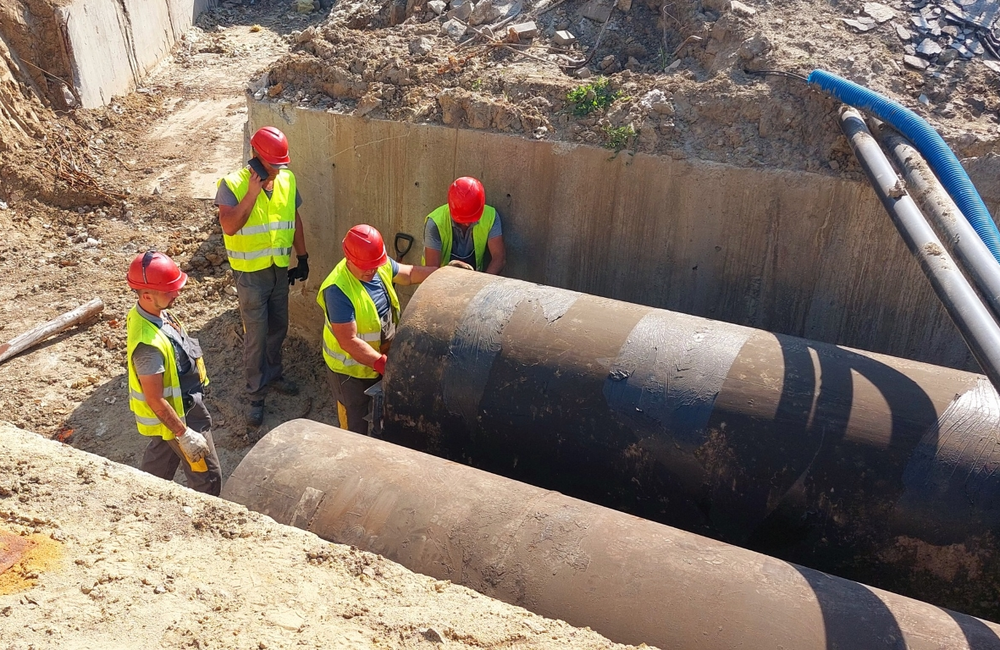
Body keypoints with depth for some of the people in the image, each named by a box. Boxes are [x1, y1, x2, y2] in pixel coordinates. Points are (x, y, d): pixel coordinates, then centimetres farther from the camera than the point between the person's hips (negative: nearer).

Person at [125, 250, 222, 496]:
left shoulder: (148, 313, -7)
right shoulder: (149, 344, -37)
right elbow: (155, 400, -29)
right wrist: (184, 434, -22)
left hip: (183, 402, 10)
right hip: (177, 415, -10)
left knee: (159, 460, 30)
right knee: (207, 475, 6)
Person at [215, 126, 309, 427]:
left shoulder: (287, 179, -2)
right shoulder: (232, 184, -17)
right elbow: (229, 226, -29)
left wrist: (302, 257, 10)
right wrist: (253, 191, -31)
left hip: (280, 268, 5)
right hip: (251, 273, -5)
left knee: (278, 328, 19)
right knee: (256, 335, 2)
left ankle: (273, 374, 41)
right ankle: (256, 394, 17)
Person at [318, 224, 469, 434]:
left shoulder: (380, 266, -10)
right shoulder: (338, 291, -32)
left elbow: (409, 274, 10)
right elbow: (348, 341, -32)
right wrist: (381, 363, -37)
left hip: (381, 359, 8)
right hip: (353, 368, -7)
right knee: (357, 427, 10)